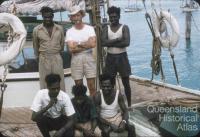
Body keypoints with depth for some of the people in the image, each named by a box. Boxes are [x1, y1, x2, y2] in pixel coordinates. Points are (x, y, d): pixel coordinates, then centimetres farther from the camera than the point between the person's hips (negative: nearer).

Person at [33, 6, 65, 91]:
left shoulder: (59, 29, 2)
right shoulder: (36, 30, -1)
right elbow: (35, 45, 12)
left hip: (57, 58, 1)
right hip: (44, 59, -1)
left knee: (59, 83, 3)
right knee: (44, 83, 3)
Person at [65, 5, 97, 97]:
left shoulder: (89, 28, 2)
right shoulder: (69, 31, 2)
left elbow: (93, 44, -11)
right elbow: (71, 49, -10)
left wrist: (78, 43, -6)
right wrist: (86, 45, -9)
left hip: (88, 58, 0)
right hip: (76, 59, 1)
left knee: (92, 86, 1)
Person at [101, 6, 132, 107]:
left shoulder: (124, 28, -4)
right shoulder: (106, 28, 4)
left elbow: (126, 42, -19)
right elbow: (103, 42, -12)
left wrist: (111, 43, -14)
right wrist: (117, 40, -18)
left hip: (122, 57, -2)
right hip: (110, 57, 3)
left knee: (126, 82, 4)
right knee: (110, 83, 9)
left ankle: (129, 104, 14)